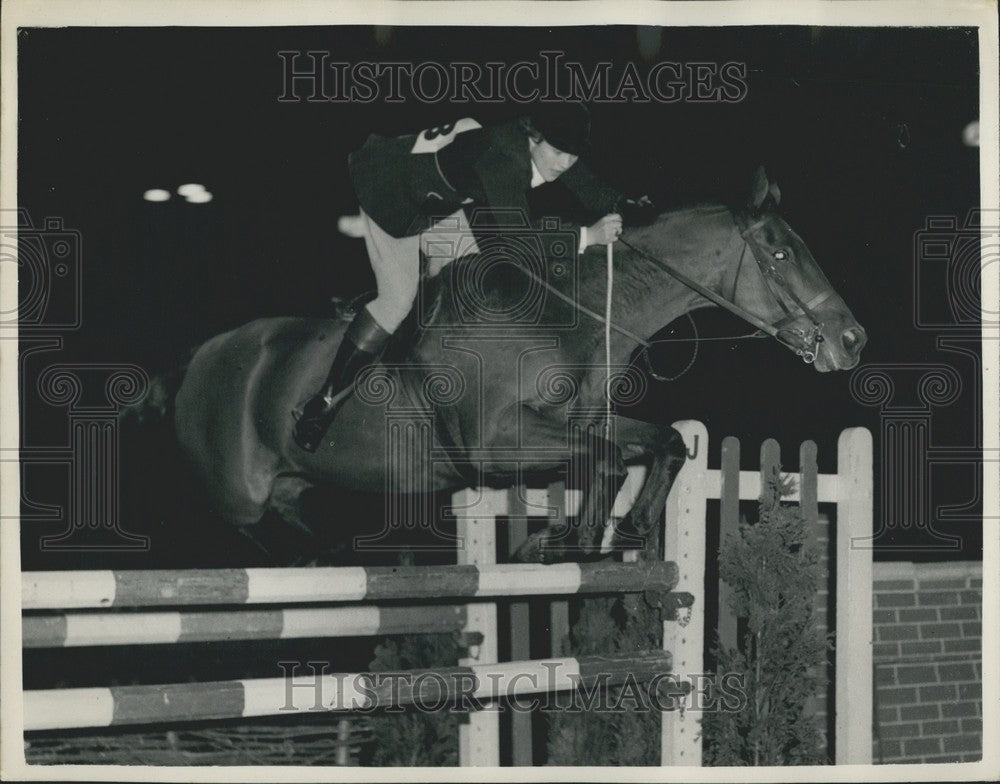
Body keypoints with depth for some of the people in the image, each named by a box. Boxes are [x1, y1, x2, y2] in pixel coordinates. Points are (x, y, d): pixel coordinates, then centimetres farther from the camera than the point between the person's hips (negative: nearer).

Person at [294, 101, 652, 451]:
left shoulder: (553, 145, -17)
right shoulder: (501, 159, -40)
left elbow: (595, 193, -4)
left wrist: (627, 206, -20)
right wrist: (587, 236, -42)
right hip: (392, 191, -8)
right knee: (398, 300, -15)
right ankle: (324, 402, -8)